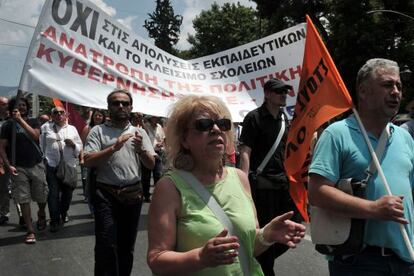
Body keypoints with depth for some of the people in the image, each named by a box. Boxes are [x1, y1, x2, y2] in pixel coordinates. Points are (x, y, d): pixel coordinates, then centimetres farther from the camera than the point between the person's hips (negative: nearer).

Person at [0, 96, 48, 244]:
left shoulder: (33, 121, 8)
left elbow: (35, 136, -12)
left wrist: (21, 120, -14)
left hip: (37, 165, 1)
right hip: (19, 168, -1)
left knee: (42, 196, 7)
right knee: (24, 200, -2)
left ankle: (41, 214, 39)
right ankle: (30, 231, 5)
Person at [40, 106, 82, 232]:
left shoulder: (72, 129, 12)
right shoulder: (46, 127, 5)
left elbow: (79, 148, 13)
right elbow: (40, 145, 3)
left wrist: (73, 145, -8)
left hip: (69, 165, 3)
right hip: (52, 166, -3)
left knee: (68, 192, 11)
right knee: (53, 193, -7)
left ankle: (63, 214, 35)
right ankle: (55, 221, 2)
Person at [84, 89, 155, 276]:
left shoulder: (140, 132, 9)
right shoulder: (98, 131, 1)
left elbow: (151, 164, 5)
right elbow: (88, 161, -11)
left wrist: (141, 149, -15)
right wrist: (114, 148, -20)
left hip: (133, 194, 3)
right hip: (106, 194, -3)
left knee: (127, 244, 14)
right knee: (106, 244, -6)